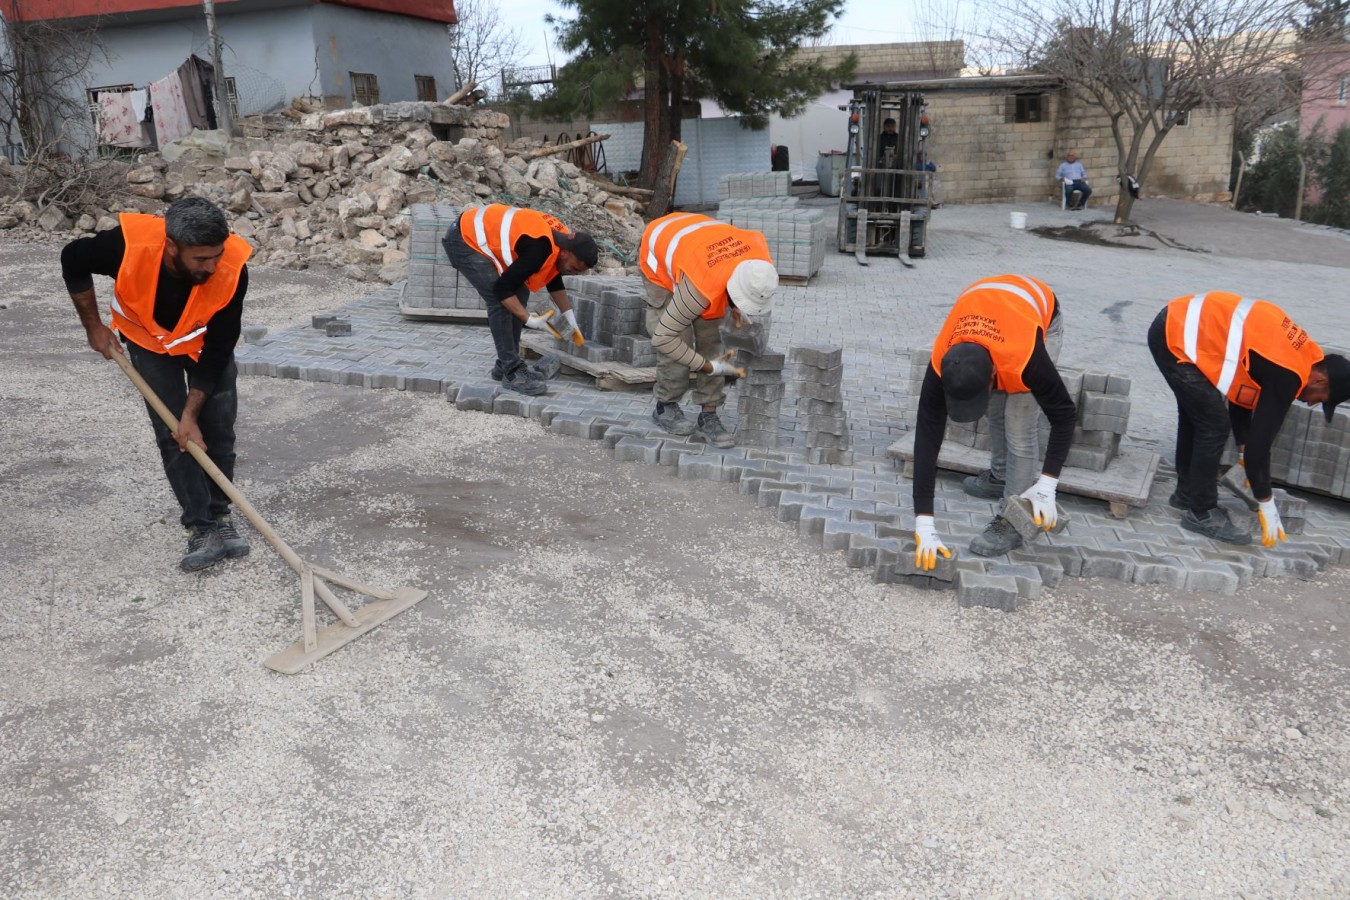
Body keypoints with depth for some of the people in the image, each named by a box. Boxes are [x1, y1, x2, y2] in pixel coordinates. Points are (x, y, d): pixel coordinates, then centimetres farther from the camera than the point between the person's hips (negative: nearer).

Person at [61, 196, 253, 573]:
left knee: (218, 428, -1)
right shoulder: (128, 245, -38)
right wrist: (93, 327, -8)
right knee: (172, 433, -7)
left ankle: (219, 516, 17)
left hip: (206, 340, 1)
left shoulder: (232, 269, -36)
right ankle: (202, 529, -3)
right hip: (149, 339, 0)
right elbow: (73, 261, -13)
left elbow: (218, 349, -26)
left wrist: (191, 413, -23)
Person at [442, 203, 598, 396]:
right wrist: (529, 319, -21)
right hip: (464, 240, -10)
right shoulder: (539, 249, -32)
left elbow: (554, 280, 16)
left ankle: (505, 365, 12)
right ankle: (512, 373, -13)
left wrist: (570, 318, 16)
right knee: (499, 302, -18)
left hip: (481, 234, 10)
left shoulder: (563, 239, -3)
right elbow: (502, 288, -27)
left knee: (520, 293, 6)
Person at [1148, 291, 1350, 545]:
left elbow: (1239, 390, 22)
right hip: (1177, 337, -10)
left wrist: (1244, 453, 22)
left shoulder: (1297, 353, 13)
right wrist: (1267, 506, -2)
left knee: (1195, 414, 22)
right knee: (1214, 424, -5)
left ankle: (1186, 493, 35)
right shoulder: (1287, 375, -14)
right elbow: (1261, 440, -10)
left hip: (1176, 324, 10)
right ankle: (1202, 513, 6)